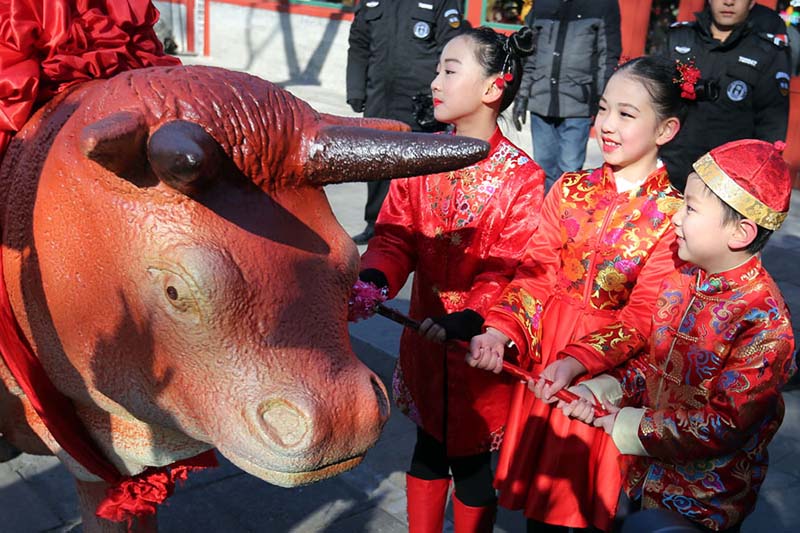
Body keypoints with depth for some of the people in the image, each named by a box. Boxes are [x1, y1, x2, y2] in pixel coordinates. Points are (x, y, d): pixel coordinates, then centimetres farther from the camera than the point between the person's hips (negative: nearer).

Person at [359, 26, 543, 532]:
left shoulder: (521, 177, -16)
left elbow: (510, 271, -19)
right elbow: (395, 234, -6)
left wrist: (467, 320, -33)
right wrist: (374, 278, -25)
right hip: (424, 339, 4)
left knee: (471, 462, 13)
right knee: (428, 447, 22)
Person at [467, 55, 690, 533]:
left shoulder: (672, 215, -10)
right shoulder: (571, 189, 1)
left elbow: (644, 316, -15)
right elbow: (535, 274, -4)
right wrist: (503, 330, -21)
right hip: (544, 345, 3)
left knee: (588, 487, 11)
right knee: (539, 476, 16)